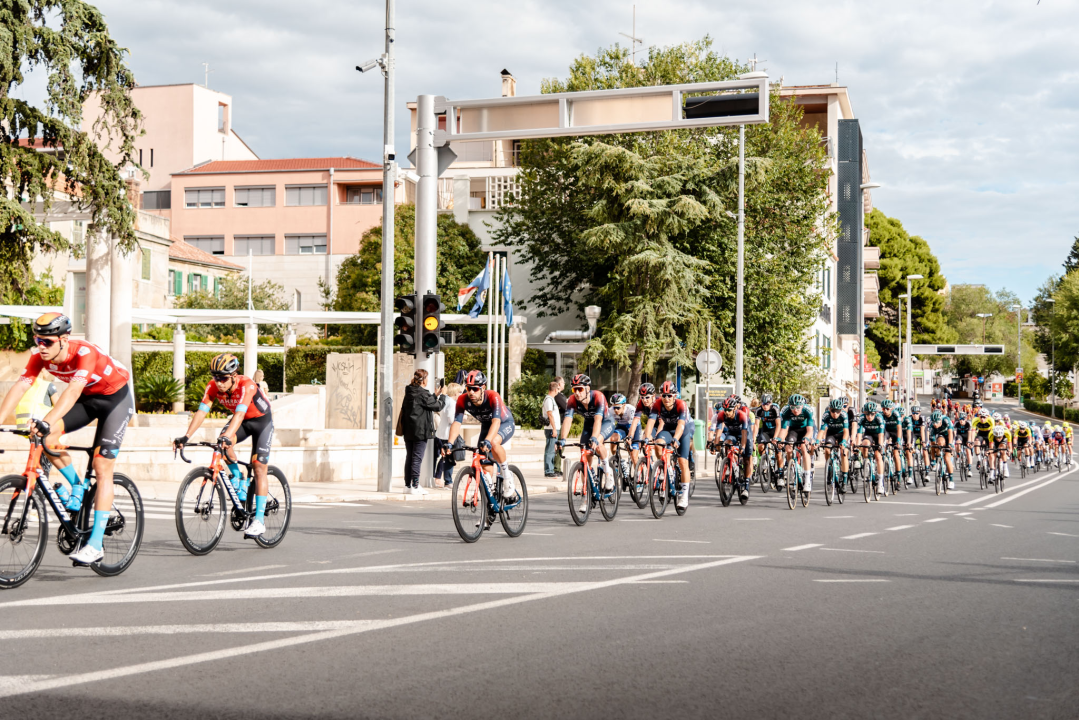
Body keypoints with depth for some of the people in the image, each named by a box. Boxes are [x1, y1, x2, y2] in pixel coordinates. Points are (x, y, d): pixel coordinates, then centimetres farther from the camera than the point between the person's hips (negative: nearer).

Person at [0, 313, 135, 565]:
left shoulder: (85, 353, -34)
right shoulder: (39, 356, -16)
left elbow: (73, 391, -47)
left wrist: (47, 422, -59)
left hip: (115, 397, -6)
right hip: (87, 398, 6)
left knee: (102, 467, -13)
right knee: (47, 438, -19)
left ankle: (96, 544, -13)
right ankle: (78, 487, 5)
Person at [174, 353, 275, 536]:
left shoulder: (246, 385, -35)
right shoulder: (213, 386, -20)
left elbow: (239, 413, -47)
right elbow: (201, 411, -25)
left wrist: (227, 436, -62)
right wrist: (186, 437, -37)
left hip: (262, 420, -5)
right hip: (242, 420, 5)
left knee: (258, 466, -14)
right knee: (223, 443, -28)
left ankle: (259, 520, -13)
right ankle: (239, 482, -6)